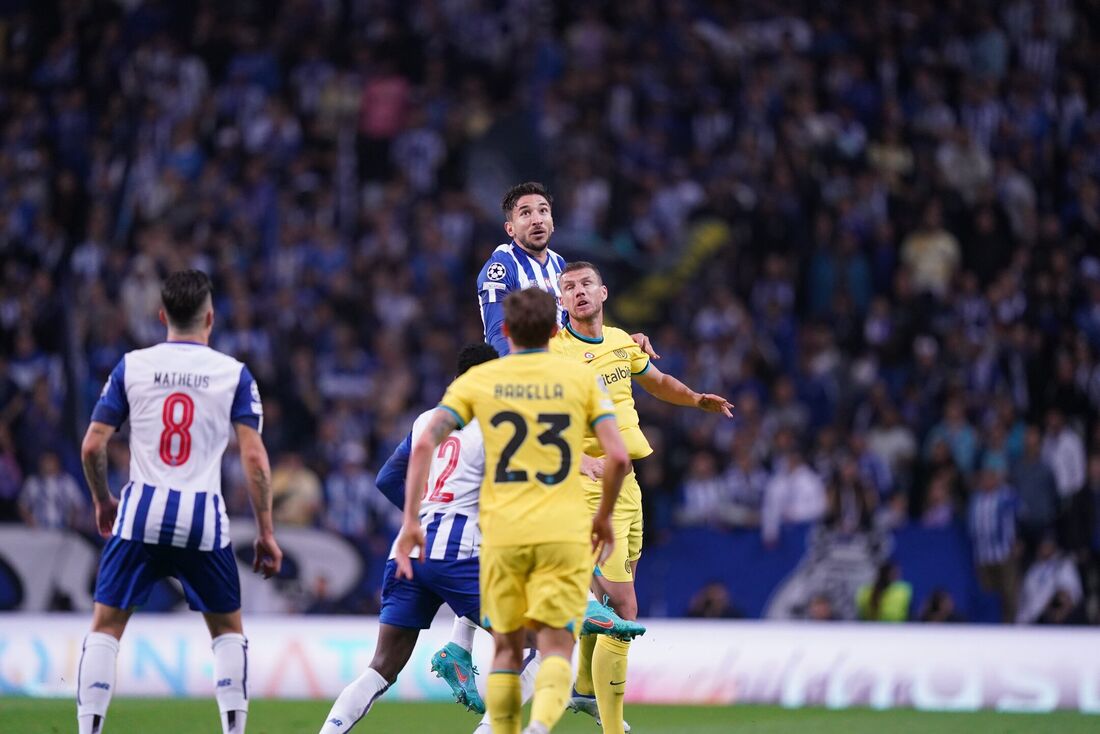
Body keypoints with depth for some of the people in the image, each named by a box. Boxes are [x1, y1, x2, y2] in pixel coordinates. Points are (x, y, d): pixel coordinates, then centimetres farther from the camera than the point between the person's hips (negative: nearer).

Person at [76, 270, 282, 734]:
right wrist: (265, 532, 3)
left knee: (105, 627, 9)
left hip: (141, 510, 0)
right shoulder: (234, 374, 3)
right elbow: (254, 457, -3)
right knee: (228, 629, 16)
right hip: (203, 517, 0)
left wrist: (102, 501, 21)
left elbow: (92, 446, 4)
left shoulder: (131, 367, 5)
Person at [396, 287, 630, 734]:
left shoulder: (477, 380, 6)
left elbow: (424, 445, -5)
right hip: (564, 533, -1)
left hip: (502, 534, 1)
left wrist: (411, 522, -2)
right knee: (556, 649, -2)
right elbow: (617, 456, -3)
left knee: (506, 648, 15)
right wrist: (604, 517, 13)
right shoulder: (582, 379, 4)